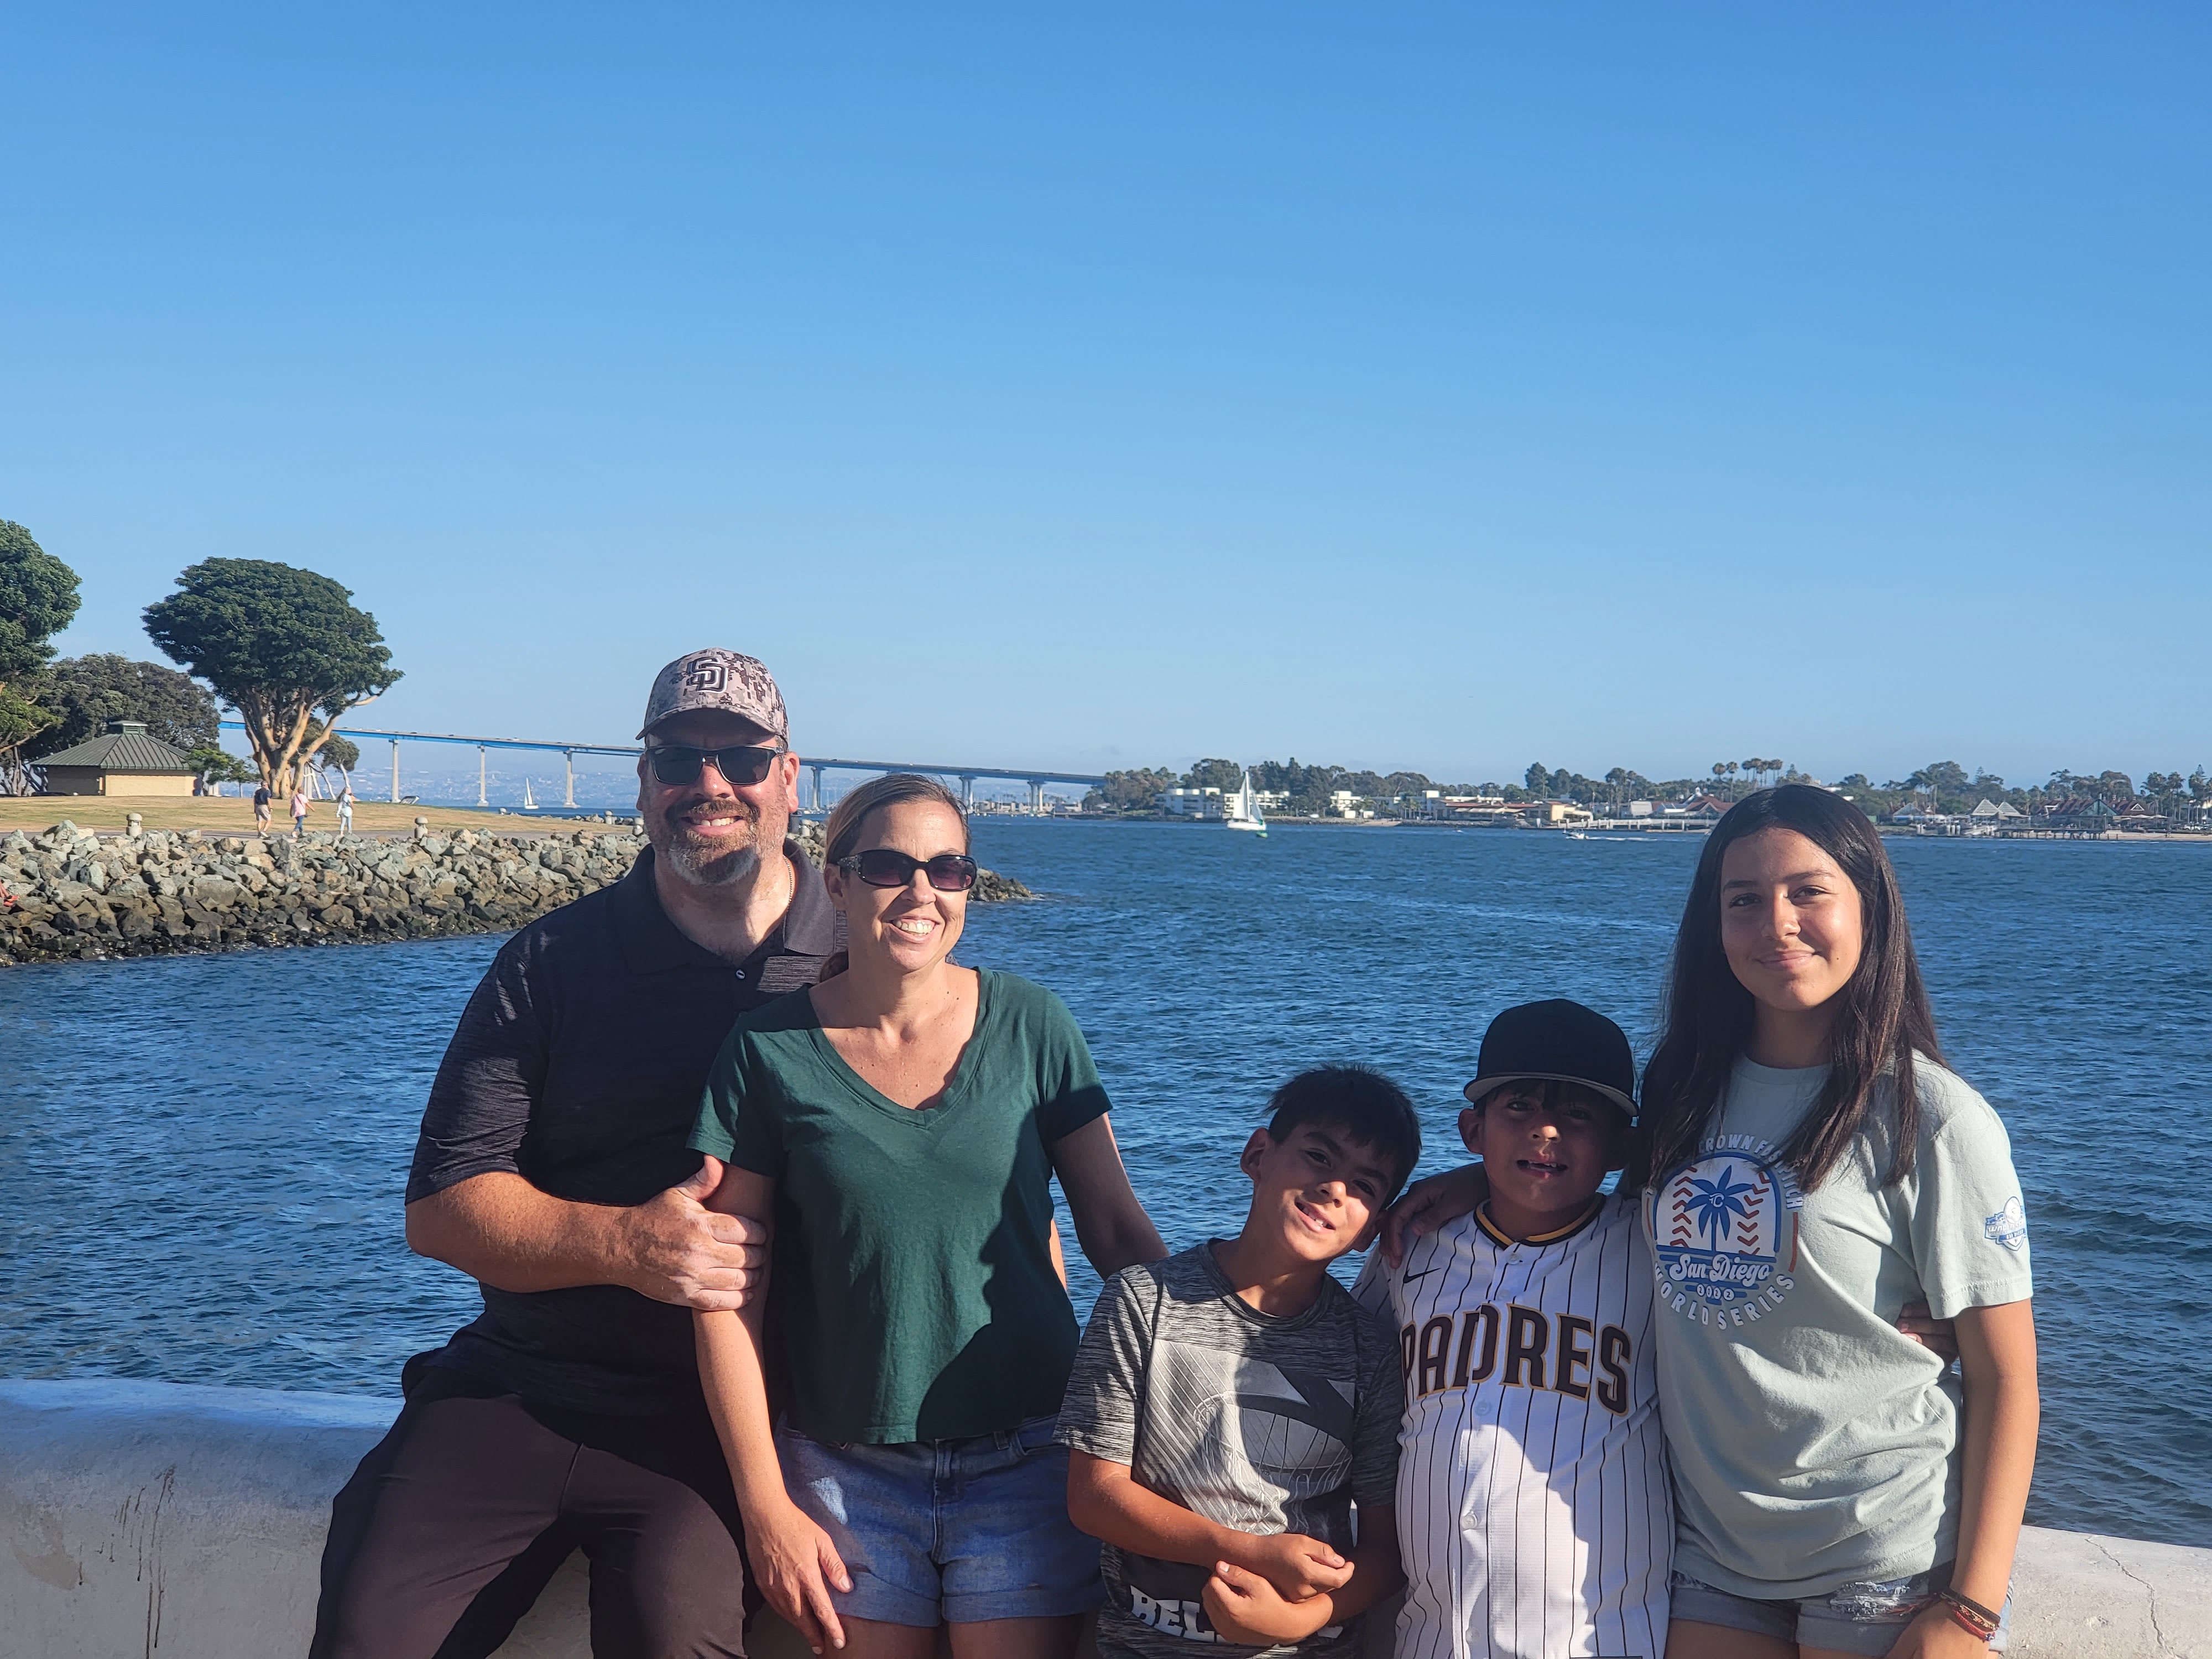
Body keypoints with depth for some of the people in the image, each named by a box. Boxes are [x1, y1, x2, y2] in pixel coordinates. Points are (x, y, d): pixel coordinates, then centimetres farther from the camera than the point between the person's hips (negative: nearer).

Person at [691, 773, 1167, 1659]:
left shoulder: (1032, 1027, -2)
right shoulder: (768, 1053, -4)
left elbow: (1117, 1228, 3)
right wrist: (765, 1505, -6)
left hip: (1025, 1461, 0)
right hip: (845, 1474, 0)